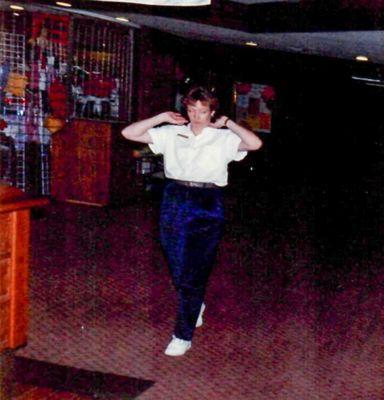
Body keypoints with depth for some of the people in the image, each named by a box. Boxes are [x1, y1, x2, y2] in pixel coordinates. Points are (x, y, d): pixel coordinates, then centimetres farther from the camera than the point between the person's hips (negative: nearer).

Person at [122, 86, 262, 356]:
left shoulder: (223, 139, 0)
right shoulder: (171, 134, 7)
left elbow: (255, 144, -19)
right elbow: (129, 133, 4)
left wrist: (228, 123, -10)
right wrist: (162, 118, -1)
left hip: (206, 207, -3)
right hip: (174, 203, 4)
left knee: (194, 273, -4)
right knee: (178, 269, 14)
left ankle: (183, 336, 6)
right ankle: (195, 306, 45)